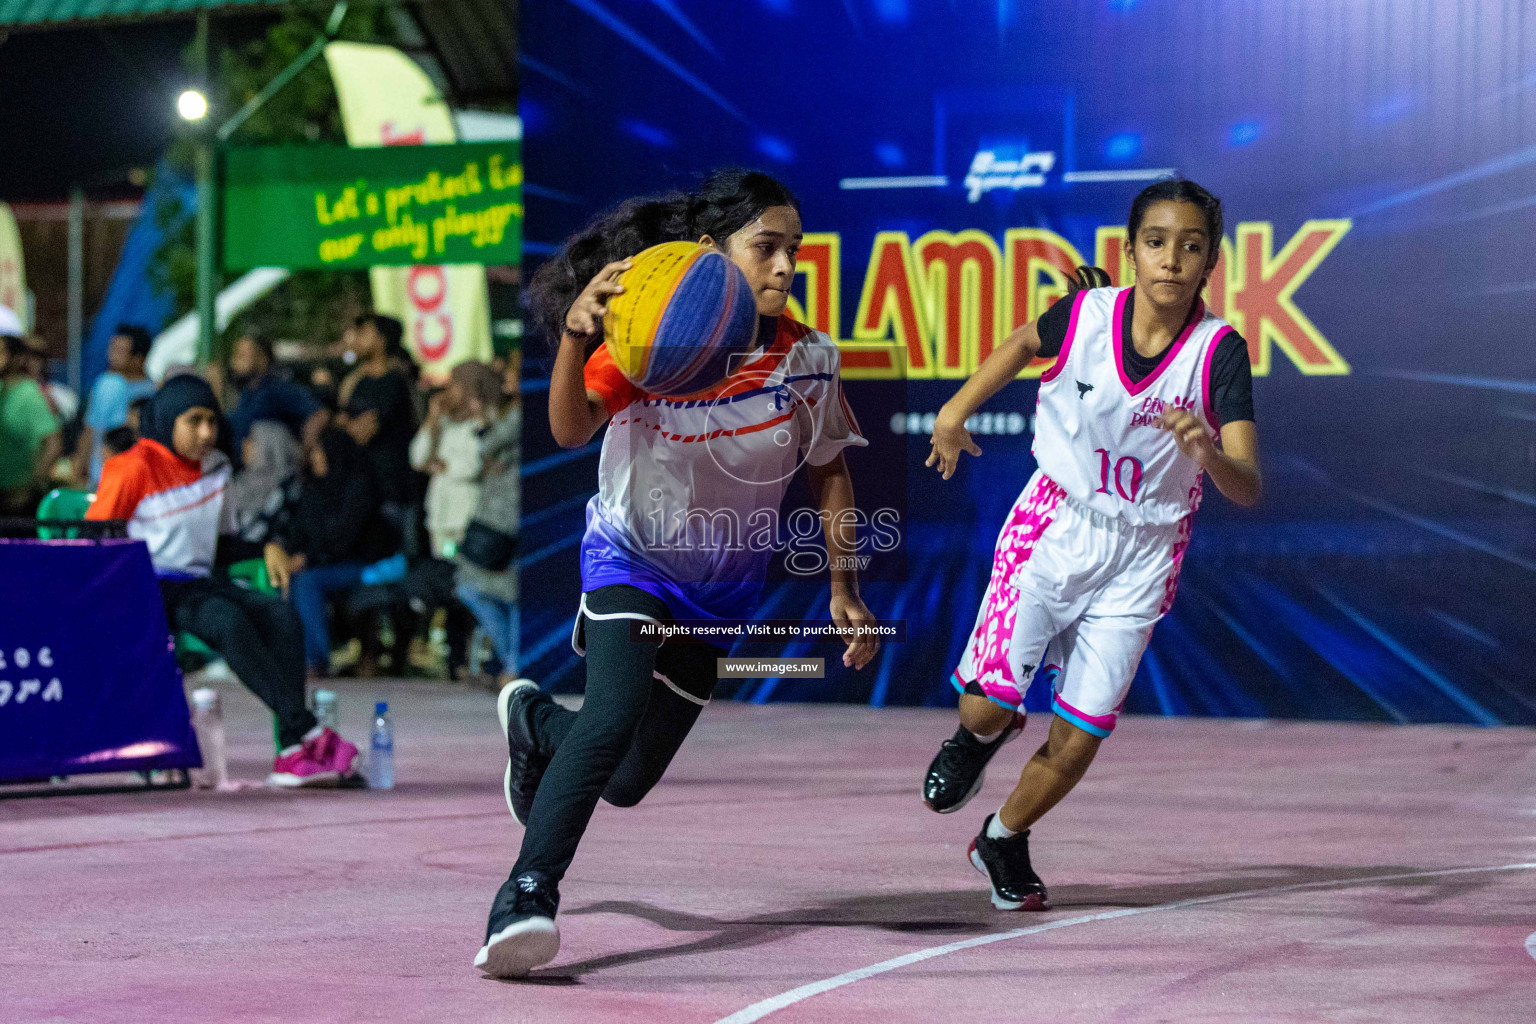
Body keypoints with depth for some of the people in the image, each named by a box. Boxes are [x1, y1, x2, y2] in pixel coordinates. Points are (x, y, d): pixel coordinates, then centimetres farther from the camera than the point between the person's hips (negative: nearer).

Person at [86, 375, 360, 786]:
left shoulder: (216, 466, 16)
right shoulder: (135, 468, -5)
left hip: (200, 581, 7)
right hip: (151, 589, -7)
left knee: (281, 615, -22)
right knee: (229, 621, -35)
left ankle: (291, 751, -32)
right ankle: (310, 731, -37)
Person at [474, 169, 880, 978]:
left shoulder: (806, 359, -14)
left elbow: (829, 472, 2)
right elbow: (571, 432, -39)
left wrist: (844, 589, -1)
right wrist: (574, 337, -57)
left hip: (723, 586, 4)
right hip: (629, 563, -4)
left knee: (628, 782, 10)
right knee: (613, 719, -30)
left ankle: (534, 721, 41)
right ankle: (525, 897, -25)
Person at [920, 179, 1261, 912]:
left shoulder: (1220, 352, -18)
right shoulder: (1086, 314, -13)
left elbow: (1247, 490, -24)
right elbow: (1025, 343, 13)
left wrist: (1208, 453, -44)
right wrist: (957, 410, 10)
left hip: (1142, 556, 0)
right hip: (1054, 525, 0)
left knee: (1076, 743, 2)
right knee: (989, 706, -8)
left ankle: (1003, 840, 32)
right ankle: (979, 738, 32)